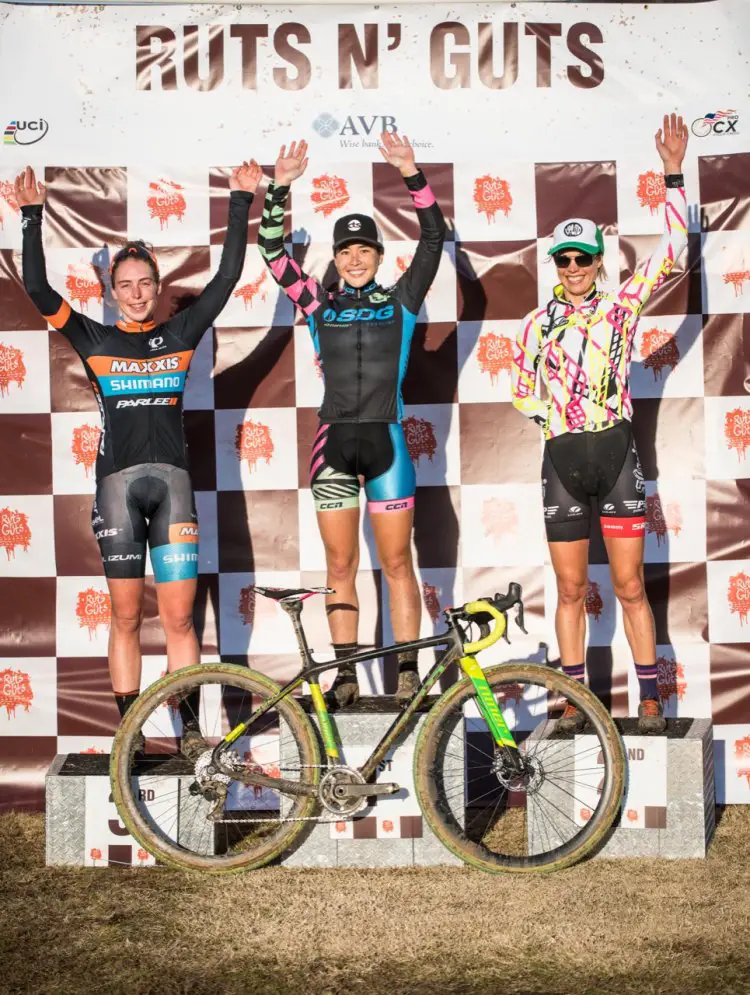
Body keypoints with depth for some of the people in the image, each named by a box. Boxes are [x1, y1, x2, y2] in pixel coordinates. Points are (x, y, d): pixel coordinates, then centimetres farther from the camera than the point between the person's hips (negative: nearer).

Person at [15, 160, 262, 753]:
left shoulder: (180, 336, 11)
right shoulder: (96, 340, 9)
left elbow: (228, 277, 6)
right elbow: (38, 288, 0)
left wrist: (241, 203, 4)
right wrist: (32, 216, -3)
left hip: (173, 480, 0)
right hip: (118, 481, 0)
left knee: (179, 616, 0)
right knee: (126, 617, 4)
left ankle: (192, 731, 5)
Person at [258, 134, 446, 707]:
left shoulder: (400, 302, 6)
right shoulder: (321, 306, 8)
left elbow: (434, 238, -2)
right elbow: (273, 252, 2)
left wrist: (413, 175, -11)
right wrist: (280, 189, -7)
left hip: (386, 441, -1)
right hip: (334, 443, 2)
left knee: (397, 562, 3)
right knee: (340, 567, 6)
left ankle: (408, 673, 8)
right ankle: (346, 676, 12)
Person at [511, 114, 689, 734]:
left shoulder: (622, 306, 3)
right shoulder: (538, 323, 8)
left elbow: (672, 250, -4)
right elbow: (522, 392, 17)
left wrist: (673, 175, -8)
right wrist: (557, 418, 0)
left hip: (617, 455, -1)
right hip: (563, 461, 2)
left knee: (629, 586, 1)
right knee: (571, 589, 6)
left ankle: (650, 697, 9)